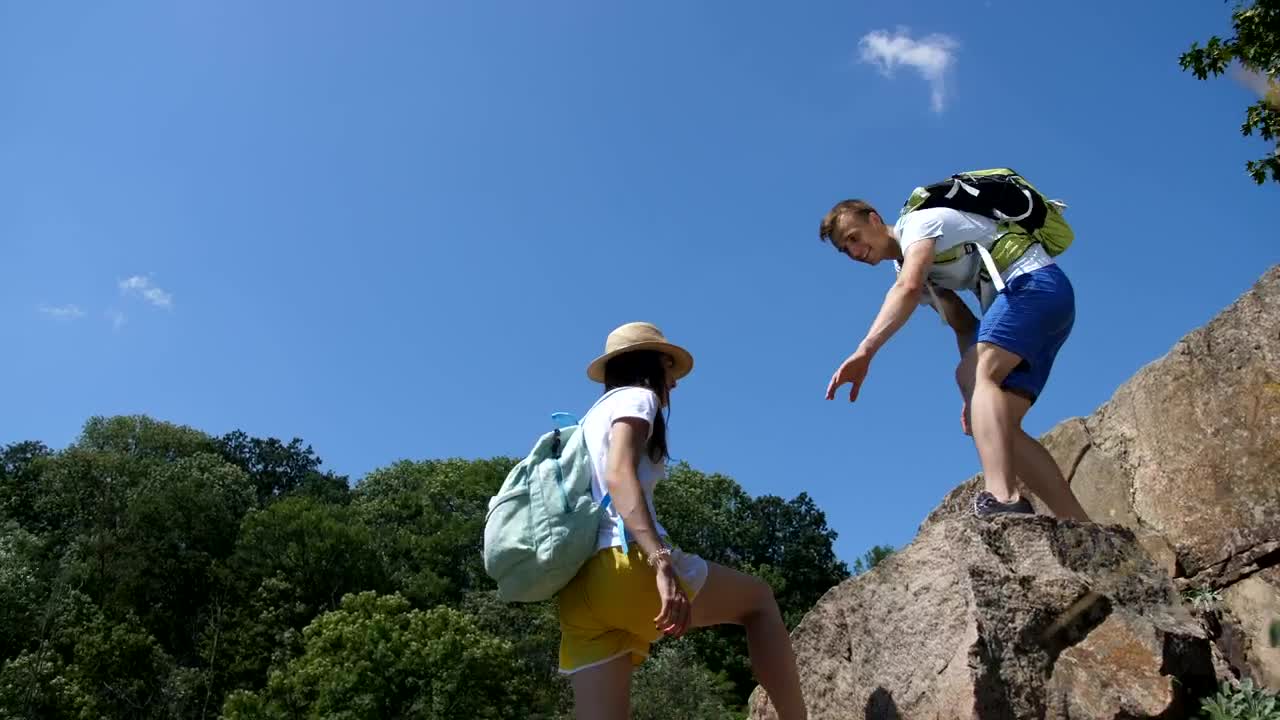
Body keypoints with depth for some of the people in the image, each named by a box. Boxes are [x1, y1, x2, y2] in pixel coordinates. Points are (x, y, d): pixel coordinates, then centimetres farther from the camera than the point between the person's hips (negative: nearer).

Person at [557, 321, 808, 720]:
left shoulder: (594, 416, 31)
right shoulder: (635, 397, 7)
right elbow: (619, 476, -12)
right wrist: (662, 562, -24)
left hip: (577, 588, 8)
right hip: (625, 562, -8)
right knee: (758, 599, 15)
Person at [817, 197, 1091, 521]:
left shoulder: (917, 221, -5)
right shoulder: (911, 266, 22)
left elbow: (907, 289, -26)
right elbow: (964, 325, 17)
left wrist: (864, 352, -36)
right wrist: (978, 393, 5)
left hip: (1035, 281, -9)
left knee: (972, 374, -30)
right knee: (998, 428, -2)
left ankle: (1003, 500, -48)